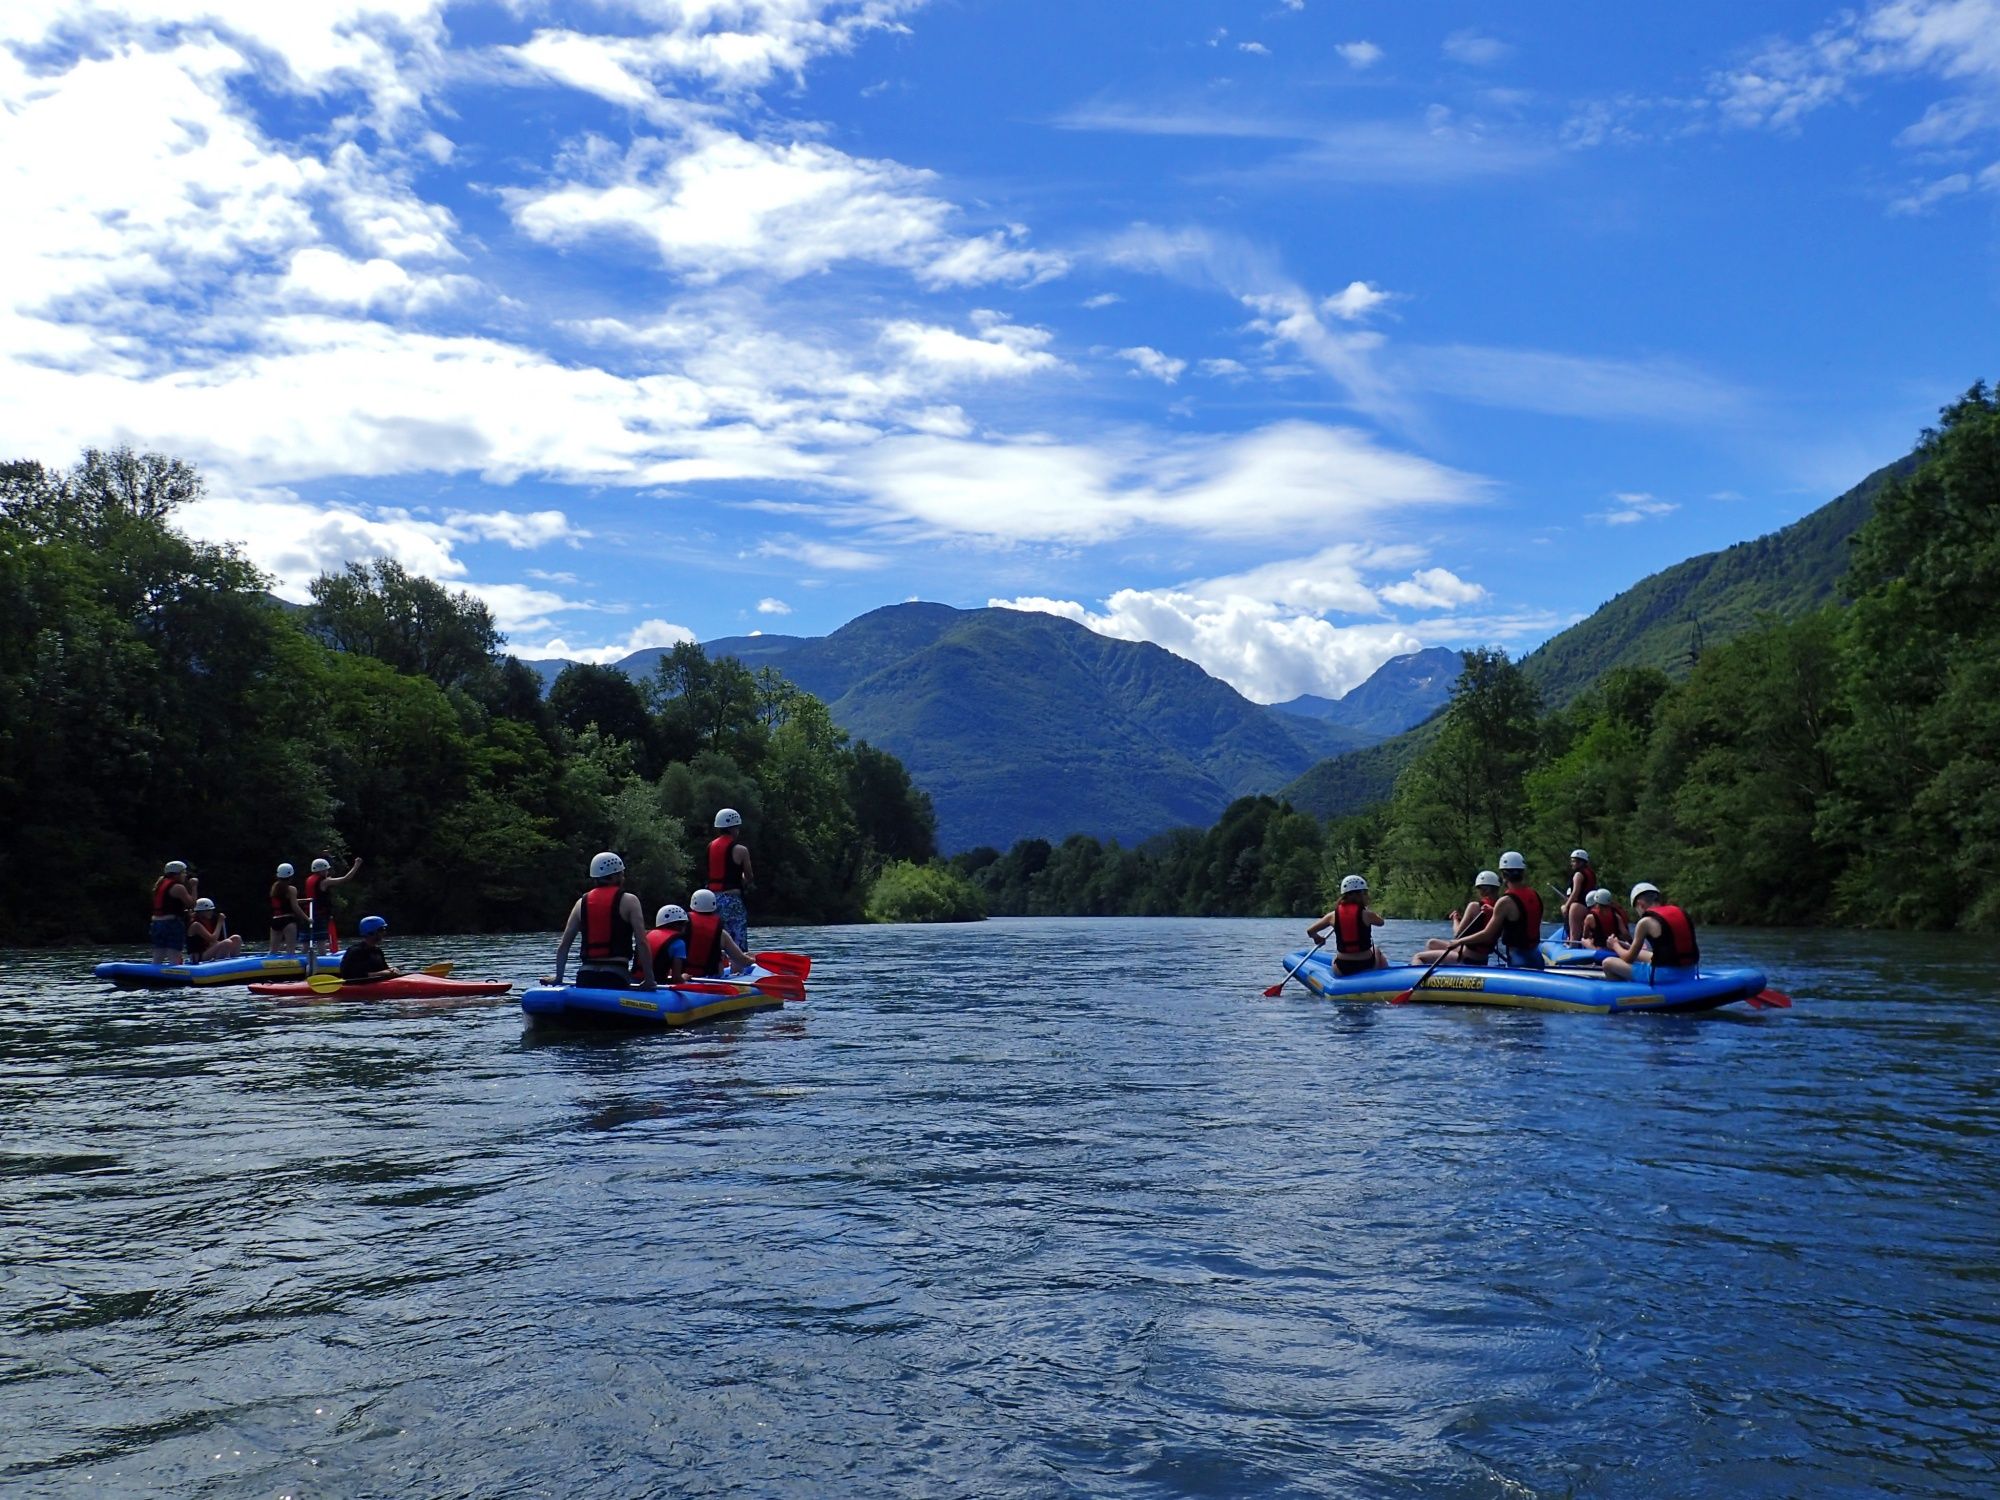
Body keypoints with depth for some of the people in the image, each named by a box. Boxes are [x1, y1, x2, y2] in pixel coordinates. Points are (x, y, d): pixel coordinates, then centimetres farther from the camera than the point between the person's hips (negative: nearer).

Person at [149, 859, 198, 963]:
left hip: (157, 923, 8)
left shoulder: (160, 884, 16)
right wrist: (194, 887, 2)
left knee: (157, 960, 10)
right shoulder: (178, 887, -9)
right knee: (174, 960, -8)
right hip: (173, 924, -8)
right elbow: (191, 904, -6)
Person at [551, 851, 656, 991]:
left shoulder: (582, 902, 13)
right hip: (616, 979, -4)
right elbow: (642, 943, -6)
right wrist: (649, 979, -1)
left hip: (584, 979, 4)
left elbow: (563, 945, 13)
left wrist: (558, 977, 22)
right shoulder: (628, 900, 2)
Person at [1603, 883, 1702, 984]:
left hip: (1664, 975, -8)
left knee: (1608, 963, 1)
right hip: (1689, 972, 8)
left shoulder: (1646, 921, -6)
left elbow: (1629, 959, 3)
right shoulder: (1680, 912, 12)